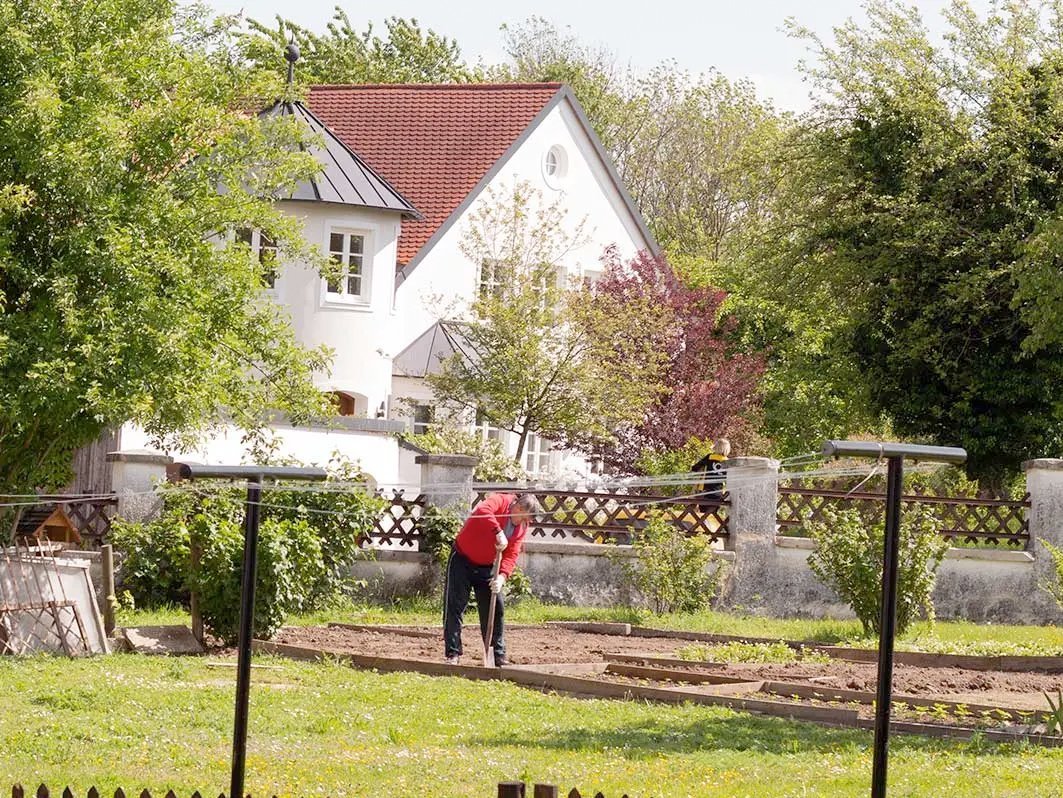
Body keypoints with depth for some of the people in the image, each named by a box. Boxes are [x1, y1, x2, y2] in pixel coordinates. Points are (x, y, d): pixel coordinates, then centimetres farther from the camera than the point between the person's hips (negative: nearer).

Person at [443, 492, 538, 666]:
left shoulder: (522, 526, -4)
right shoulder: (498, 501, -20)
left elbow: (512, 554, -11)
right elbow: (483, 511, -43)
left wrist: (502, 577, -26)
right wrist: (498, 532, -48)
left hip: (486, 567, 6)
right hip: (462, 560, -6)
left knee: (495, 609, 4)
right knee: (455, 606, -7)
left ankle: (498, 655, 12)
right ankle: (452, 653, -3)